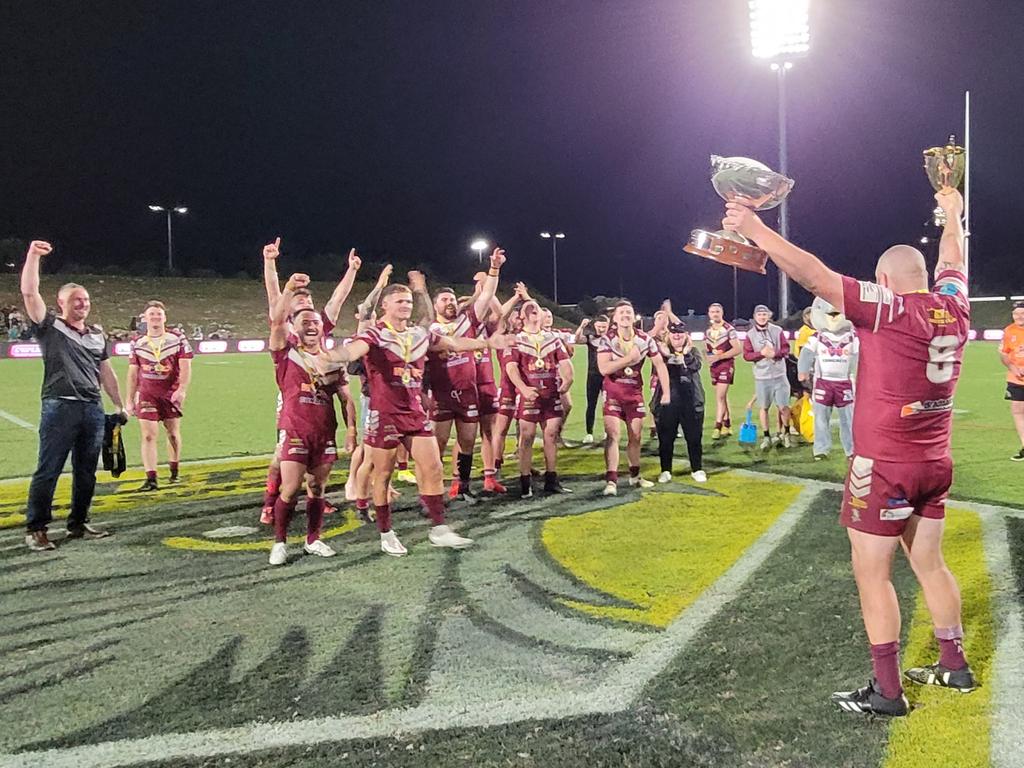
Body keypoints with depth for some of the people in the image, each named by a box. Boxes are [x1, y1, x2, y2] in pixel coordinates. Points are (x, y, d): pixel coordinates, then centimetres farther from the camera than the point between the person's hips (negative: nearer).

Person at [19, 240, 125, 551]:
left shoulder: (96, 334, 16)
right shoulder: (50, 327, 2)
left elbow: (106, 373, 20)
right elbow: (29, 293, -10)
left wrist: (120, 405, 17)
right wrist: (33, 255, -17)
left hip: (93, 409, 5)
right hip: (60, 408, -5)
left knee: (86, 472, 11)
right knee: (48, 471, -3)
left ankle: (79, 524, 22)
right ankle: (36, 529, 5)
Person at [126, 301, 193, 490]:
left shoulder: (178, 340, -1)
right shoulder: (137, 343, 6)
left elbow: (185, 368, -7)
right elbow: (133, 373, 11)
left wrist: (182, 389, -21)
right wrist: (130, 400, 9)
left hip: (171, 393, 0)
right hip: (147, 394, 1)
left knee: (173, 433, 10)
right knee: (148, 435, -9)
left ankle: (174, 472, 28)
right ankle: (151, 479, -10)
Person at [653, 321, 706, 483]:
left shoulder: (692, 351, 8)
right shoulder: (662, 351, 6)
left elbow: (696, 365, -12)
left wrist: (686, 354, -28)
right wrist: (665, 356, -27)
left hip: (691, 401, 1)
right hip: (667, 400, -1)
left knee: (694, 437, 6)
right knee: (665, 438, 5)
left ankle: (697, 469, 20)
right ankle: (666, 470, 17)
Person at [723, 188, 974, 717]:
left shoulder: (887, 310, -16)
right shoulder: (954, 308, 4)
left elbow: (814, 276, -23)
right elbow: (951, 262, 25)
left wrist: (754, 229, -21)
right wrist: (952, 215, 43)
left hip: (884, 467, -8)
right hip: (935, 466, 8)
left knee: (871, 572, 1)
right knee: (929, 563, 20)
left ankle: (886, 691, 6)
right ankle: (953, 665, 32)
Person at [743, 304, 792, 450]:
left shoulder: (777, 331, 1)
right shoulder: (750, 335, 0)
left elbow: (786, 348, 2)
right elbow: (746, 355, -2)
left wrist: (775, 353, -16)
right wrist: (761, 353, -16)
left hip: (779, 375, 0)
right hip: (761, 377, 0)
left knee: (783, 406, 0)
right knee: (764, 407, 8)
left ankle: (784, 433, 20)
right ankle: (766, 437, 18)